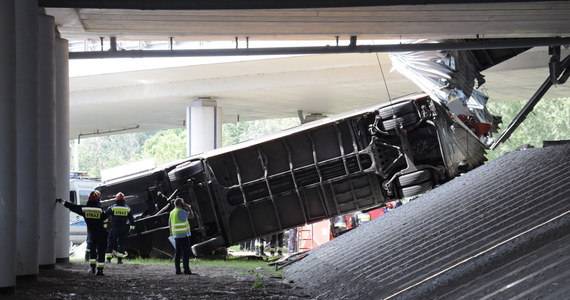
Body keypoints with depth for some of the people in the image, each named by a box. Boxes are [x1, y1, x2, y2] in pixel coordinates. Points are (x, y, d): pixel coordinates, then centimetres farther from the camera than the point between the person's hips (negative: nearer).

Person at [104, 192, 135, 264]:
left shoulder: (112, 208, -3)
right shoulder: (127, 209, 3)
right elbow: (131, 219, 8)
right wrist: (132, 227, 15)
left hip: (114, 228, -1)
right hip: (123, 230, 1)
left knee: (111, 243, 8)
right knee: (122, 243, 6)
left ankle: (108, 258, 6)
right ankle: (119, 259, -1)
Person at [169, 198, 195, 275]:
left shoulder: (172, 212, 12)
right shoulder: (181, 211, -16)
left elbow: (169, 223, 22)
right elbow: (192, 216, -13)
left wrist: (171, 232, 34)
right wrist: (189, 208, -1)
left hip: (176, 235, 9)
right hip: (183, 235, -9)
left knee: (178, 253, 8)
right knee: (186, 252, -7)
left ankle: (178, 270, 7)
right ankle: (186, 270, -10)